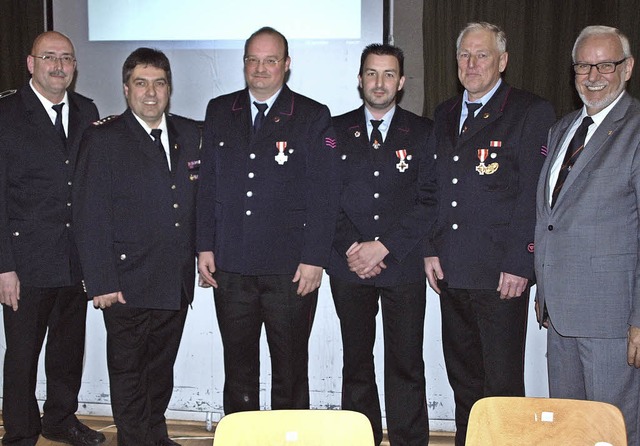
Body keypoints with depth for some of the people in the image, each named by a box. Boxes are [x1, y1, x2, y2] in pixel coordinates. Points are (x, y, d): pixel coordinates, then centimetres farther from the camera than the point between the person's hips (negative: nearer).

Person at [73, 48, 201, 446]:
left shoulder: (190, 134, 8)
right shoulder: (104, 139, -5)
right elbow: (90, 217, -9)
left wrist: (199, 256, 6)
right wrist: (101, 282, -13)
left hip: (177, 282, 5)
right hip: (127, 284, -4)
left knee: (161, 368, 18)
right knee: (128, 373, 7)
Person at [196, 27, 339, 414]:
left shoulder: (313, 117, -1)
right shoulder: (219, 112, 10)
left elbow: (323, 195, -5)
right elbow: (208, 184, 11)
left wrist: (315, 259, -10)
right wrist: (205, 247, 5)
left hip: (291, 269, -3)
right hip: (230, 266, 3)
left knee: (291, 370, 7)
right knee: (238, 368, 14)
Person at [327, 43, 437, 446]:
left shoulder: (423, 133, 6)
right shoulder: (336, 131, 10)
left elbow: (429, 201, -1)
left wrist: (384, 246, -10)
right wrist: (351, 248, -7)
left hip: (403, 265, -1)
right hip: (349, 267, 2)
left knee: (406, 365, 0)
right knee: (356, 363, 8)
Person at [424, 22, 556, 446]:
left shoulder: (532, 112, -3)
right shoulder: (445, 115, 16)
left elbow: (534, 195, -9)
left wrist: (518, 264, -14)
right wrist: (431, 250, 8)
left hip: (500, 273, -6)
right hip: (451, 270, 6)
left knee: (502, 383, 1)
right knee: (463, 379, 15)